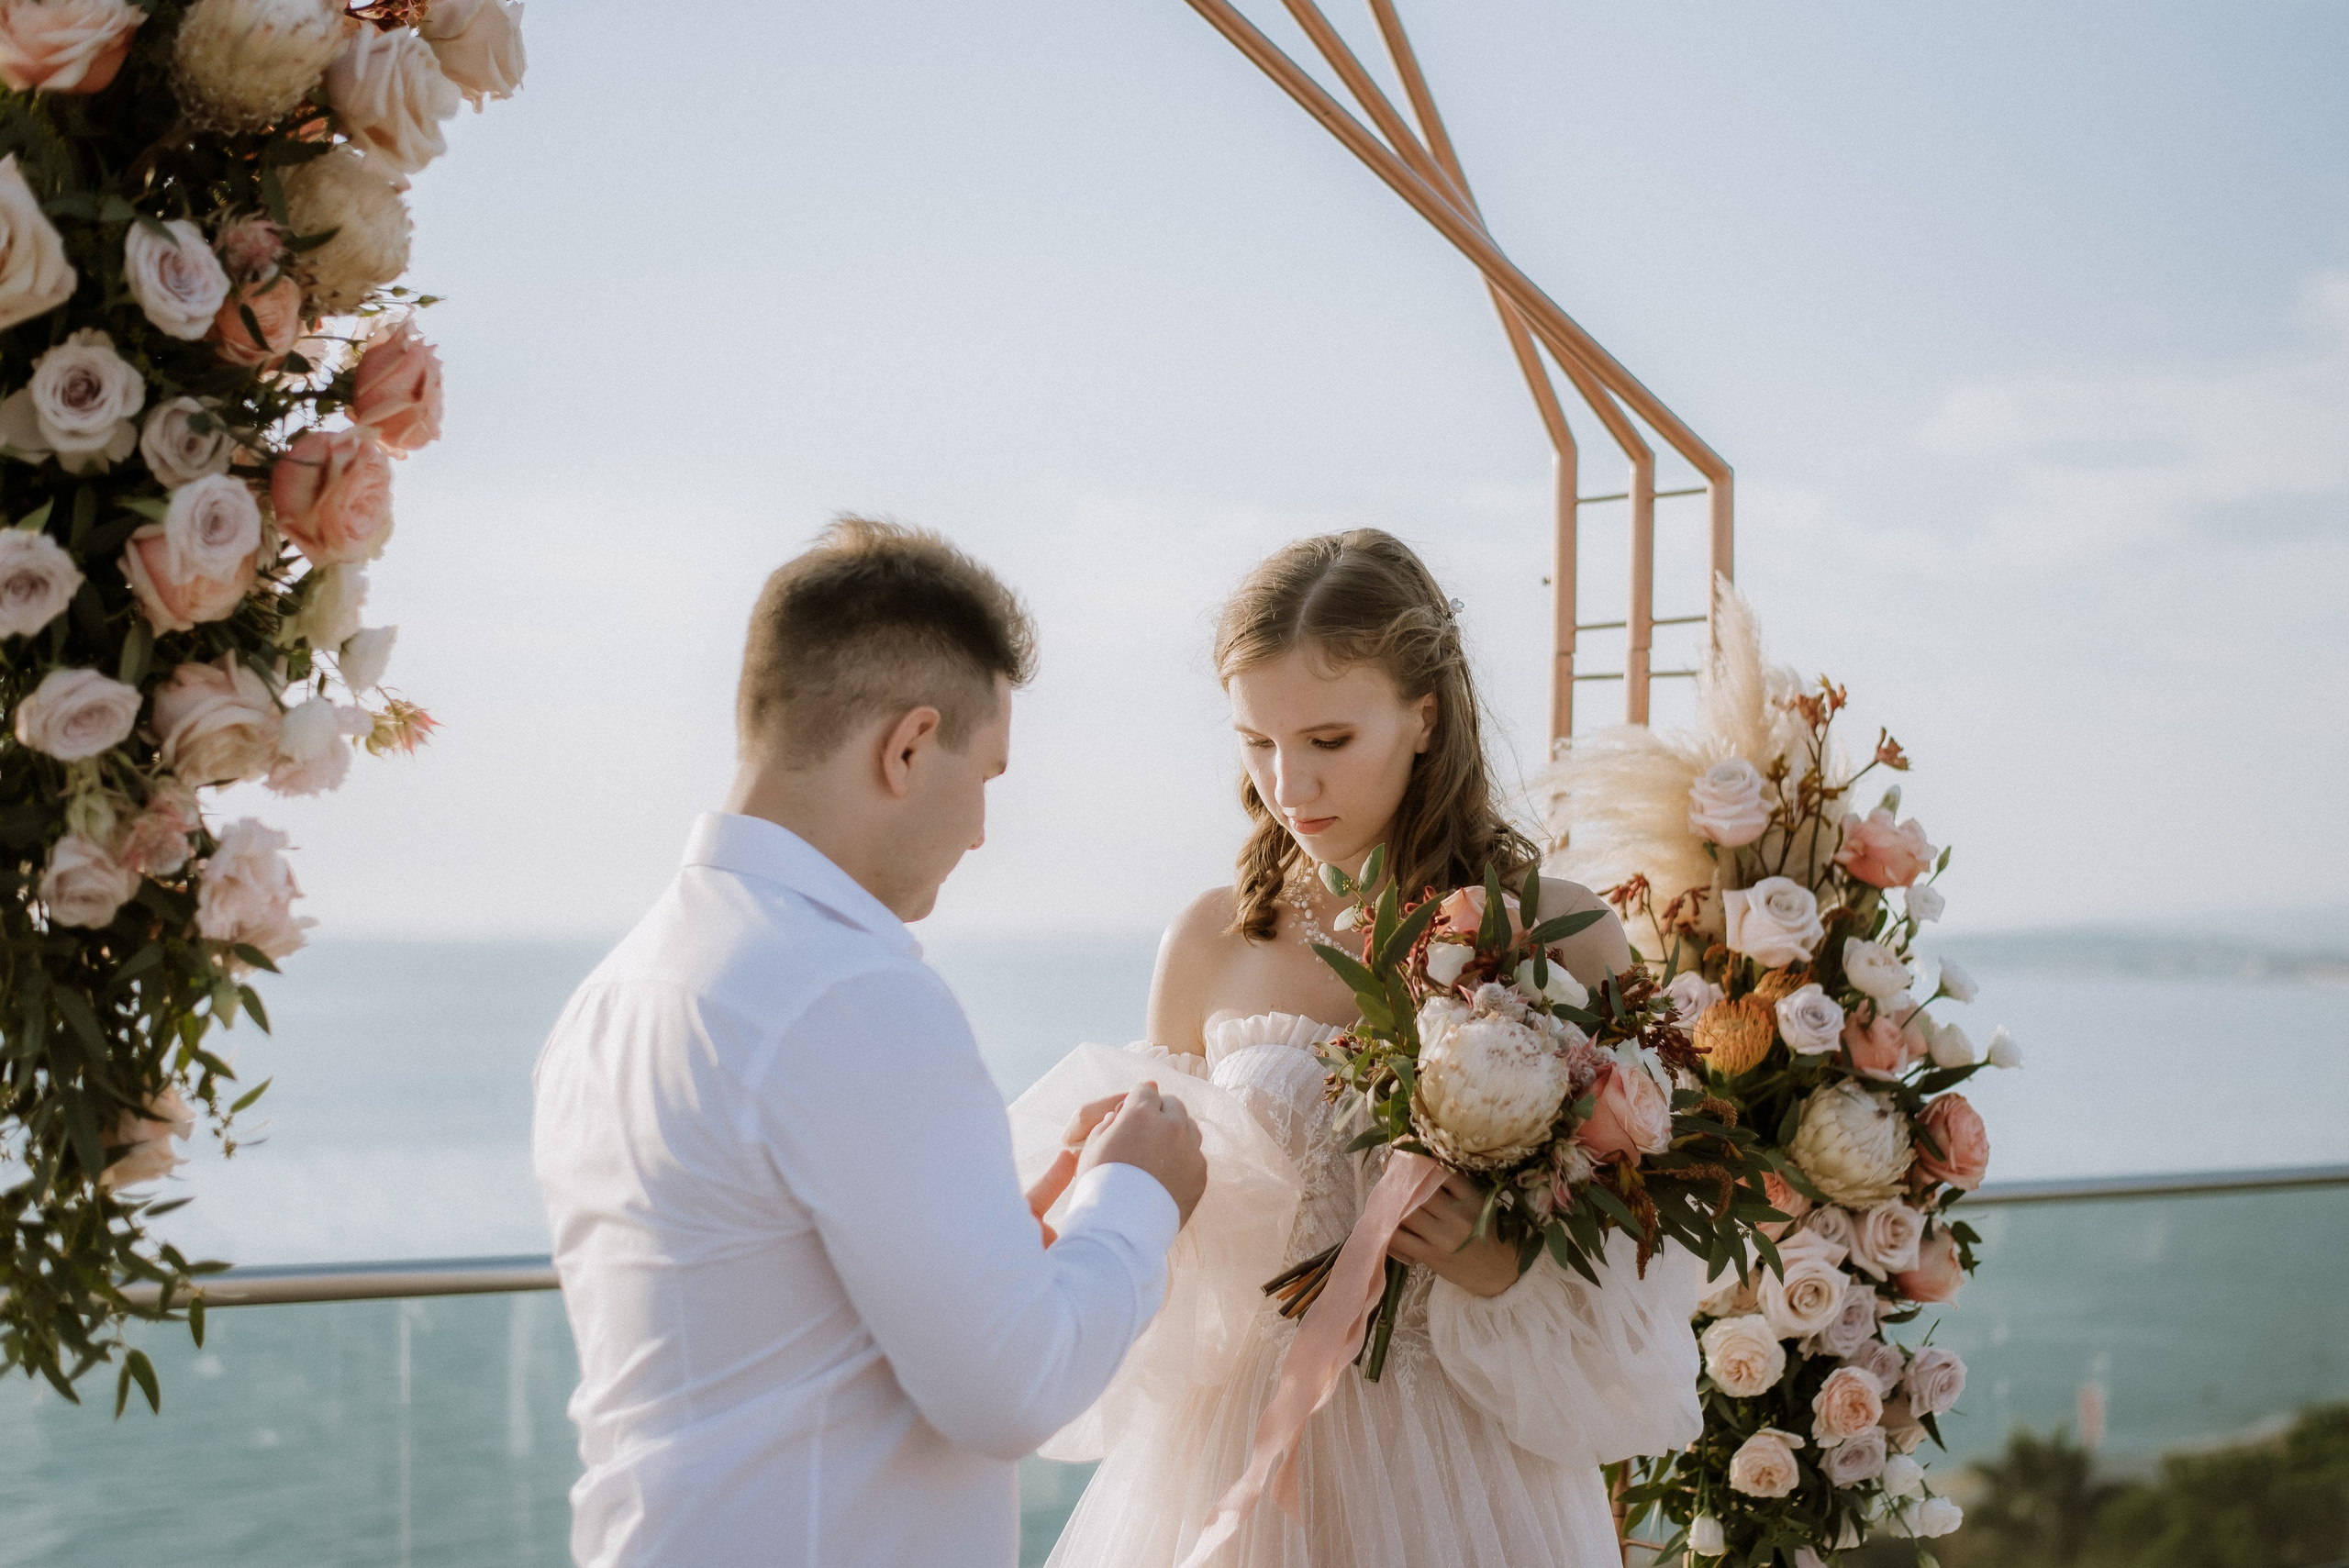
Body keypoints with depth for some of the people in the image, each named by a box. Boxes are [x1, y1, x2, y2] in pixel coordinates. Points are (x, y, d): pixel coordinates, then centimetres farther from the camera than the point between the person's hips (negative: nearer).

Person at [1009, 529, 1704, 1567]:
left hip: (1460, 1465, -2)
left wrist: (1508, 1267, -20)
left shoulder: (1563, 939, -7)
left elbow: (1637, 1230, -2)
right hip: (1235, 1452, 2)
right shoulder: (1209, 945, 1)